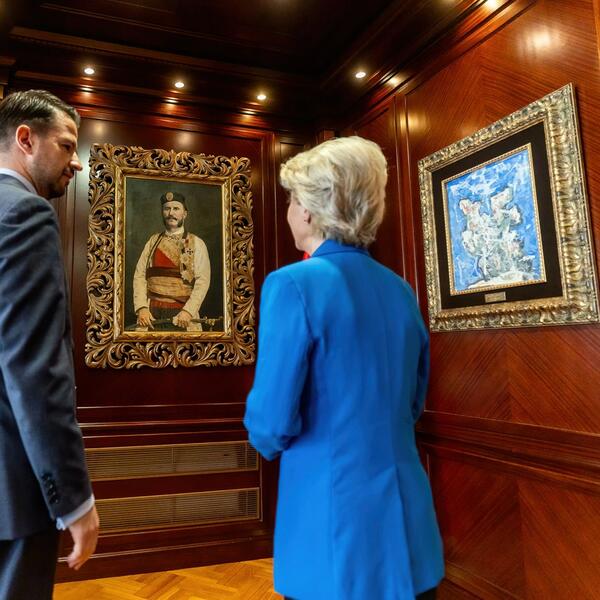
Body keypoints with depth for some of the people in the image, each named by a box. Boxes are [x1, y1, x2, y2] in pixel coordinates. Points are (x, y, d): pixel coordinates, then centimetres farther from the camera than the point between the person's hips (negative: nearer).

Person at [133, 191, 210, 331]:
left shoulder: (196, 243, 3)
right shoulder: (153, 241, 12)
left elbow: (203, 281, -6)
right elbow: (139, 275, 7)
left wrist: (188, 311, -17)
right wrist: (141, 308, -6)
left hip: (182, 315, -2)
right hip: (152, 314, 2)